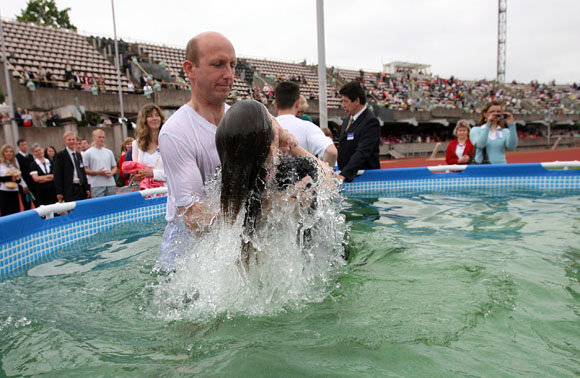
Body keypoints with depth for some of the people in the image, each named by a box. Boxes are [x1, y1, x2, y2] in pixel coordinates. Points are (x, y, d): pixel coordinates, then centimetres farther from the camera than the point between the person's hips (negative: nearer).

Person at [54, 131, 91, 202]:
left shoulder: (78, 154, 17)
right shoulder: (60, 155, -2)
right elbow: (57, 175, -6)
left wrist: (87, 188, 13)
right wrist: (59, 192, -11)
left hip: (81, 189, 6)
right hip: (70, 190, -6)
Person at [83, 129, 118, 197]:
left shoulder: (109, 152, 16)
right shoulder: (88, 153, 4)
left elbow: (114, 167, 18)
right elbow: (85, 170, 0)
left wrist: (111, 173, -4)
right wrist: (98, 172, -13)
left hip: (111, 184, 4)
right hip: (97, 186, -4)